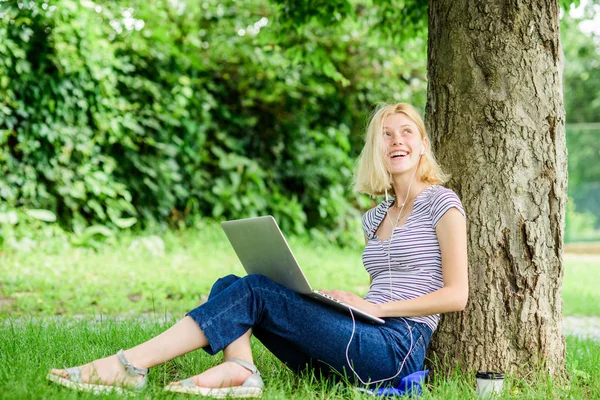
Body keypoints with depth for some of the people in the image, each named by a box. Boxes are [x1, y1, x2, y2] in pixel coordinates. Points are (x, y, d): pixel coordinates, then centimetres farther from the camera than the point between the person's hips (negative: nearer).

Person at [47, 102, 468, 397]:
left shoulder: (441, 203, 1)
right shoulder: (376, 217, 22)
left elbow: (456, 295, -7)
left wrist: (375, 307, -12)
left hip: (396, 350, -7)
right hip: (361, 344, 7)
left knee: (255, 290, -20)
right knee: (230, 285, -6)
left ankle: (129, 366, -25)